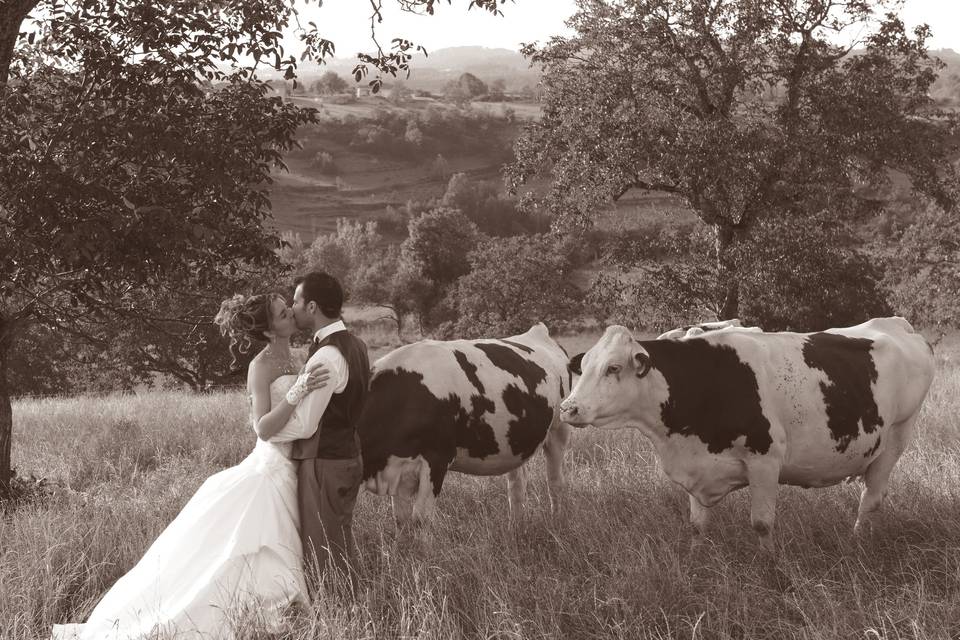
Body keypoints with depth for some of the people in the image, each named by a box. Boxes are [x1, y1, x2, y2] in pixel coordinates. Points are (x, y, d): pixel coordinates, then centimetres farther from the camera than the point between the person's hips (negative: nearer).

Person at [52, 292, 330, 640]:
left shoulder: (295, 360, 11)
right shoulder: (262, 365, -13)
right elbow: (264, 429, -21)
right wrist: (297, 392, -30)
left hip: (293, 473, 8)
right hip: (271, 471, -8)